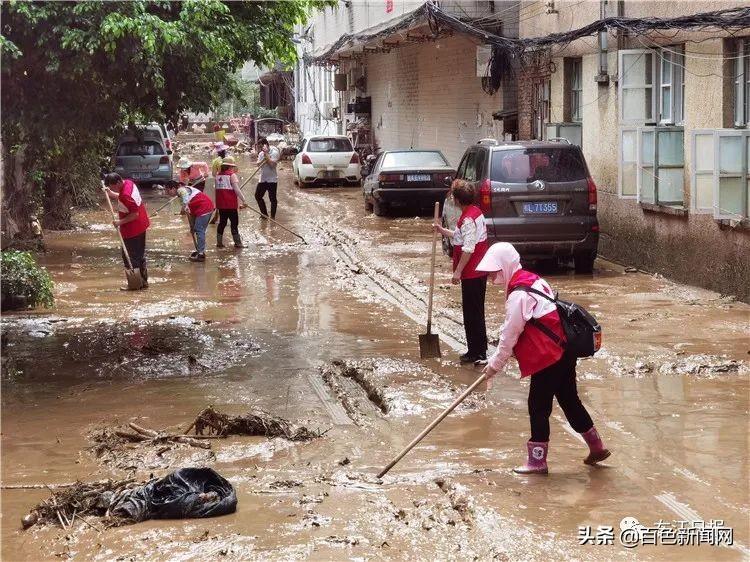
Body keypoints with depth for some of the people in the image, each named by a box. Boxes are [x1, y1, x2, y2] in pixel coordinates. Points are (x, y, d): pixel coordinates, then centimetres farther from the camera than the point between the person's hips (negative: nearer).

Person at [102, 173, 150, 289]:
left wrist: (121, 222, -21)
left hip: (132, 230, -10)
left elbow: (135, 214, -28)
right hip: (141, 226, 10)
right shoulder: (128, 183, 0)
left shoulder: (125, 195, -29)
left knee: (130, 258, 1)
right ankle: (143, 280, 28)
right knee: (140, 256, 19)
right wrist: (111, 194, 6)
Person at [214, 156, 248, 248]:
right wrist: (243, 201, -10)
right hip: (231, 204, -6)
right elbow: (236, 189, -14)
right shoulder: (232, 175, -10)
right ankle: (237, 242, 3)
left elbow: (216, 189, 13)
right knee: (234, 222, 2)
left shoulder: (218, 175, 7)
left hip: (220, 204, 6)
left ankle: (219, 242, 16)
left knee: (222, 222, 14)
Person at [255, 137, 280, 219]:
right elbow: (258, 164, -1)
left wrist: (266, 154, -20)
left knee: (272, 198, -1)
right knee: (258, 196, 10)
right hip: (262, 179, 7)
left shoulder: (274, 152, -11)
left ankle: (272, 217, 10)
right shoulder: (261, 153, 9)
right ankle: (264, 214, 22)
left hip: (272, 179, -7)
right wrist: (264, 158, -16)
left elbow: (272, 164, -24)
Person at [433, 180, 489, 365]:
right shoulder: (475, 212, 12)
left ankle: (477, 354, 0)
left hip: (471, 273, -10)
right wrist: (442, 231, 26)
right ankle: (476, 352, 23)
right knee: (474, 312, 16)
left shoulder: (468, 219, -20)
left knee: (473, 313, -4)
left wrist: (458, 271, -19)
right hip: (479, 271, 10)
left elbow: (468, 248, -24)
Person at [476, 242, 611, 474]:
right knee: (569, 399, 19)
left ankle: (537, 460, 7)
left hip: (548, 358, -10)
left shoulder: (518, 296, -19)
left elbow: (510, 334, -13)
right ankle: (596, 446, 29)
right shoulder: (533, 280, 11)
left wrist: (495, 364, -1)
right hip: (563, 353, 10)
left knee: (538, 405, 0)